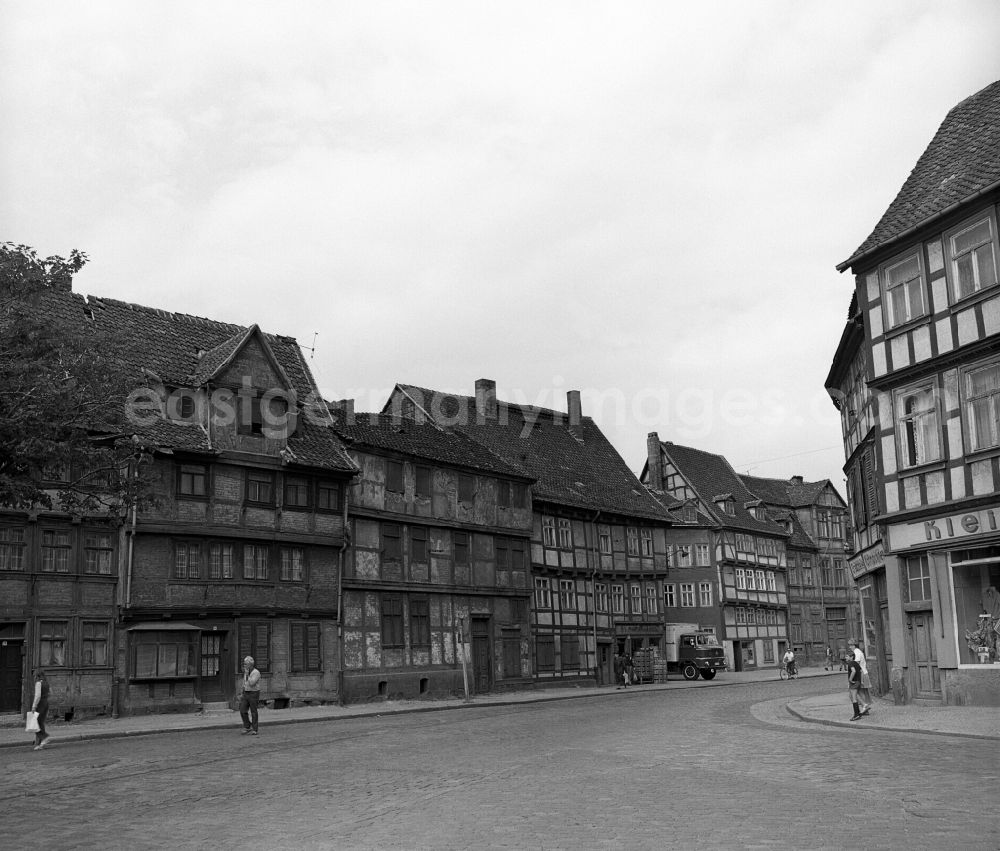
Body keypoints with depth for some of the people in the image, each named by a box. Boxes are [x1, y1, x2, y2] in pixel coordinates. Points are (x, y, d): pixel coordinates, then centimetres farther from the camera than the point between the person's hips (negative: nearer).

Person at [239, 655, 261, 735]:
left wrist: (247, 675, -22)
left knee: (253, 712, -2)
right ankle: (247, 727, 14)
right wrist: (243, 694, 13)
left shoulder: (256, 673, -17)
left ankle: (254, 730, 6)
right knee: (243, 711, 0)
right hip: (246, 694, 7)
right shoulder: (246, 672, 9)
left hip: (254, 694, -7)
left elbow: (251, 684, -27)